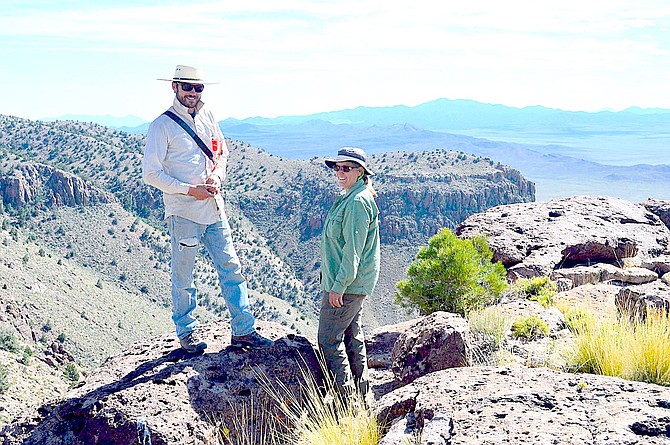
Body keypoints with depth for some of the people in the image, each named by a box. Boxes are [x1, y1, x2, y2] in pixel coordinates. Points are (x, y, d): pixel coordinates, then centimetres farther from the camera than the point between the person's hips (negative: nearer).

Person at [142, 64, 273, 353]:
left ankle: (243, 331, 13)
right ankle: (186, 333, 21)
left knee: (230, 267, 6)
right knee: (183, 277, 5)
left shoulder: (207, 116, 10)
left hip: (214, 209, 6)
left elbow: (222, 152, 20)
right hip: (183, 213, -5)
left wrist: (217, 176, -2)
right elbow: (151, 173, -10)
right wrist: (190, 190, -15)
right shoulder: (162, 125, -8)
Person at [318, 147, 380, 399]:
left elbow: (353, 249, -23)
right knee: (352, 335, 16)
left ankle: (347, 398, 0)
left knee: (329, 339, -6)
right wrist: (336, 282, 22)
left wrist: (338, 286, -23)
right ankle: (360, 395, 25)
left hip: (347, 284, -11)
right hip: (353, 282, 11)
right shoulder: (348, 197, 14)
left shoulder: (358, 201, -18)